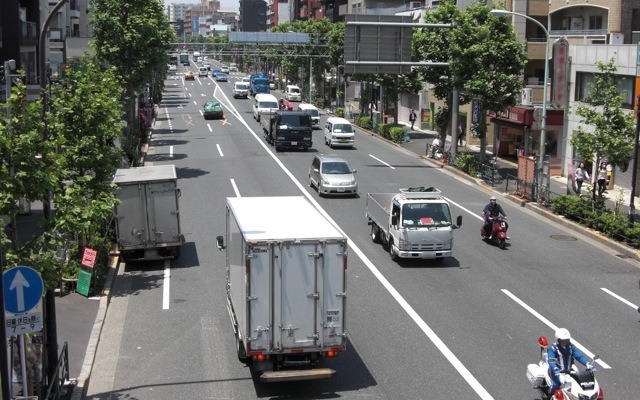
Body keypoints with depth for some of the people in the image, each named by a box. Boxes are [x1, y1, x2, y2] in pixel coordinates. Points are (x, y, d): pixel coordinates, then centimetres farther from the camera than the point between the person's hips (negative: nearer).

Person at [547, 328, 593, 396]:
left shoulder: (571, 347, 6)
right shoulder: (552, 348, -10)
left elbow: (579, 356, -5)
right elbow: (551, 361, -22)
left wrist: (588, 364, -22)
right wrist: (556, 370, -41)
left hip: (569, 371, 5)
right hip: (558, 372, -5)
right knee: (556, 384, -29)